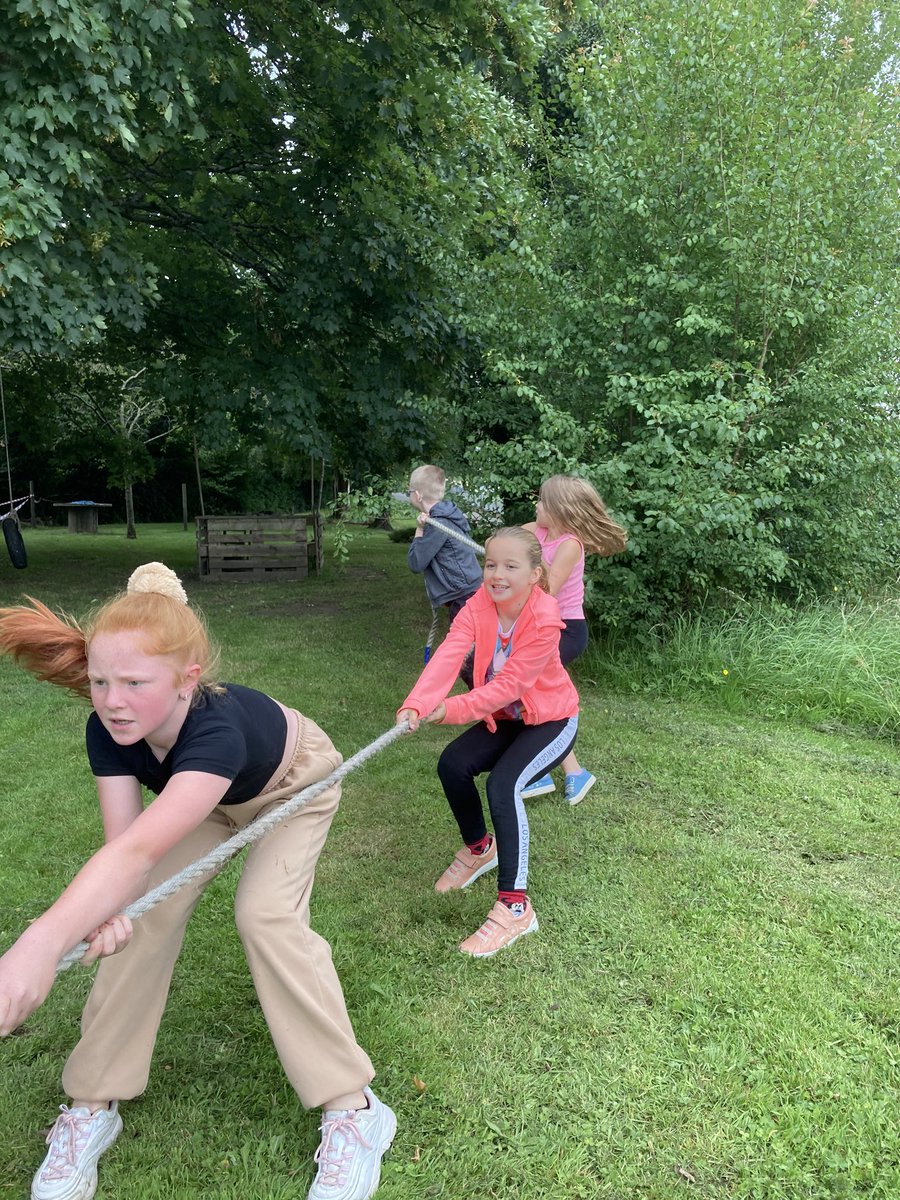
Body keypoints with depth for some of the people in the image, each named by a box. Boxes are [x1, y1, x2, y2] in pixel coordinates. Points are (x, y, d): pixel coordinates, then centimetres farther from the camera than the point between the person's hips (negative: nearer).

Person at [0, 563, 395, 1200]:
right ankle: (93, 1105, 8)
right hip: (209, 792, 6)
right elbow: (124, 846, -32)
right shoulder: (109, 730, -27)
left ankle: (353, 1111, -10)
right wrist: (109, 910, -54)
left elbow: (142, 850, -60)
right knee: (146, 914, -10)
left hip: (293, 784, -5)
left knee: (267, 914, -23)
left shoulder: (214, 731, -46)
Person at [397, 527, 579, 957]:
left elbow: (509, 684, -31)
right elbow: (448, 655, -31)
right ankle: (480, 848, 18)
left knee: (502, 784, -28)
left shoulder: (545, 620, -28)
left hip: (550, 720, -6)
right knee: (452, 764, -13)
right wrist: (417, 705, -46)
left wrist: (454, 709, -40)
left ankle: (515, 906, -19)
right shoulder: (480, 604, -15)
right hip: (503, 716, 6)